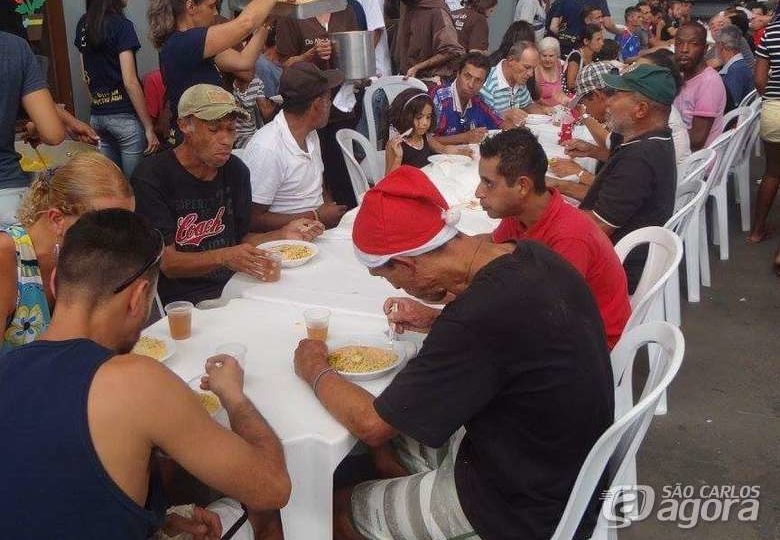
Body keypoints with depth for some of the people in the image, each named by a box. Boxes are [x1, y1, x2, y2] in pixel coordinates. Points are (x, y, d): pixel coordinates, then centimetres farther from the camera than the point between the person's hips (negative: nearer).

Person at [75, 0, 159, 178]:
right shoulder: (121, 25, -12)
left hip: (96, 116, 7)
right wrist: (149, 128, -12)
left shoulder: (83, 24, 9)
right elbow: (130, 82, -16)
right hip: (124, 117, -7)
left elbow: (86, 76, 14)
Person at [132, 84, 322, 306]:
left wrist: (283, 235, -2)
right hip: (182, 300, -7)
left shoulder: (236, 171, 9)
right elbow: (167, 263, -15)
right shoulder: (151, 177, -11)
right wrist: (223, 257, -31)